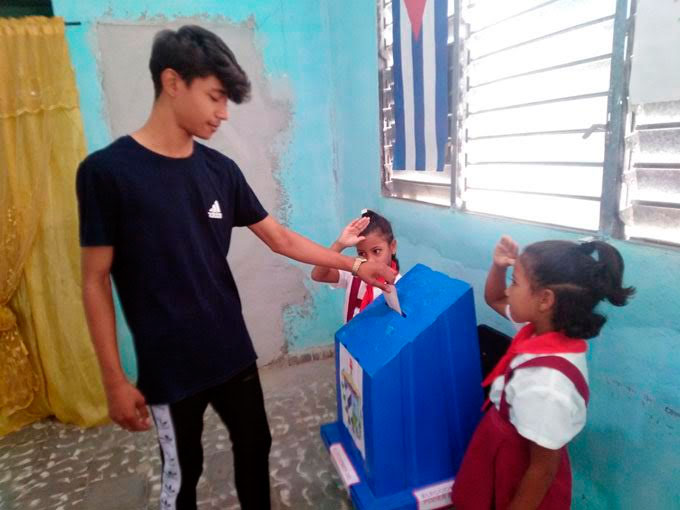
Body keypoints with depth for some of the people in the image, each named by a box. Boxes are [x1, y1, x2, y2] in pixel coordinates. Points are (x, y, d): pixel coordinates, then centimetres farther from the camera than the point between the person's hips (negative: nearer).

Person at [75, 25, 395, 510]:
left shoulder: (220, 169, 0)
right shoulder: (106, 171, -13)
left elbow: (281, 238, 6)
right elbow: (96, 282, -10)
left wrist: (354, 264, 5)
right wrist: (115, 381, -10)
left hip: (233, 352, 5)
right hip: (168, 366, -4)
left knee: (255, 447, 20)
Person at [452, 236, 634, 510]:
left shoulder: (546, 384, -39)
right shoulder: (548, 329, -14)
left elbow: (543, 470, -25)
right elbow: (494, 299, 6)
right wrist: (498, 266, -12)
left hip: (522, 476, -7)